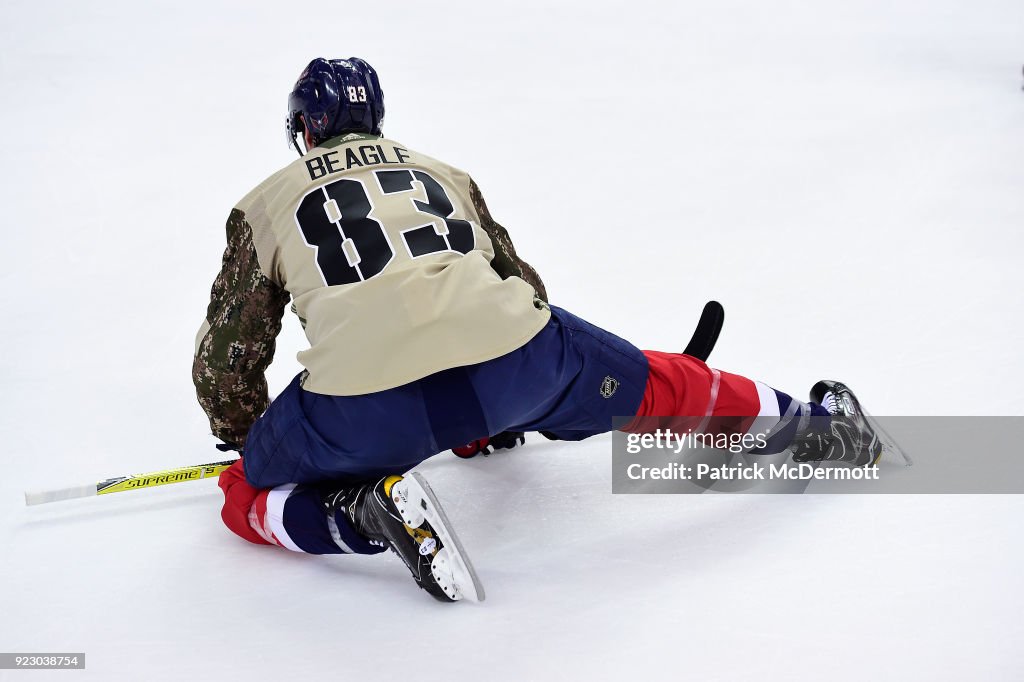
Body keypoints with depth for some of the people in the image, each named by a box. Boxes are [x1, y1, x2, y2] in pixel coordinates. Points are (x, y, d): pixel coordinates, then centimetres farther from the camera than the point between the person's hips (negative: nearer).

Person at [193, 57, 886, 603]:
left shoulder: (264, 205, 24)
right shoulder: (442, 173, 31)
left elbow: (226, 358, 25)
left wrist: (248, 440, 44)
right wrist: (490, 422, 52)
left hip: (364, 409, -3)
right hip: (515, 366, 3)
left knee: (247, 494, 19)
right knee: (646, 383, 28)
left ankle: (367, 507, -6)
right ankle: (808, 421, 36)